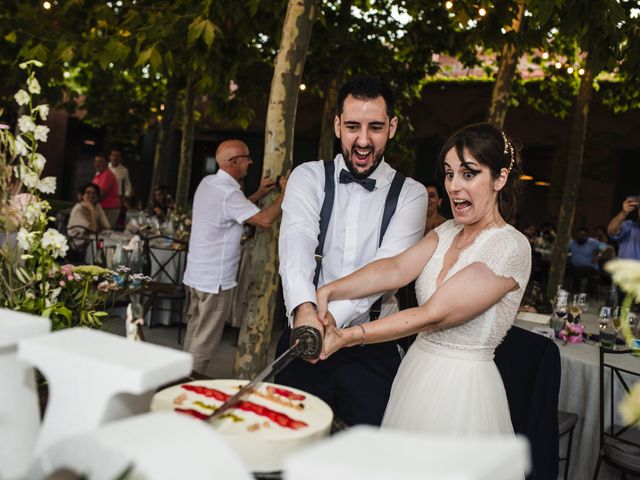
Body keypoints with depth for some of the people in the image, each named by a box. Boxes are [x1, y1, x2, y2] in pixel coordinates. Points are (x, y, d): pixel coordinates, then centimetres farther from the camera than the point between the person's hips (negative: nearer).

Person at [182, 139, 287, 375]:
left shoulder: (208, 183, 8)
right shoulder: (228, 193, -21)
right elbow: (265, 220, -22)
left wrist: (260, 193, 15)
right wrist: (284, 193, -9)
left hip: (196, 274, 10)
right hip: (215, 280, -9)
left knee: (194, 334, 19)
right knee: (204, 342, 1)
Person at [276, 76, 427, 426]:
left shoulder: (410, 194, 0)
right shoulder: (309, 177, 1)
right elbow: (297, 243, -17)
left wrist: (330, 317, -30)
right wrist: (304, 308, -36)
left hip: (373, 351, 0)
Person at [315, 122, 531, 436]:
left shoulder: (510, 247, -19)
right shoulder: (448, 232, 5)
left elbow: (433, 315, -23)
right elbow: (396, 269, -8)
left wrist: (347, 337, -24)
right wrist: (328, 292, -22)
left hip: (462, 386, -7)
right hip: (415, 371, 7)